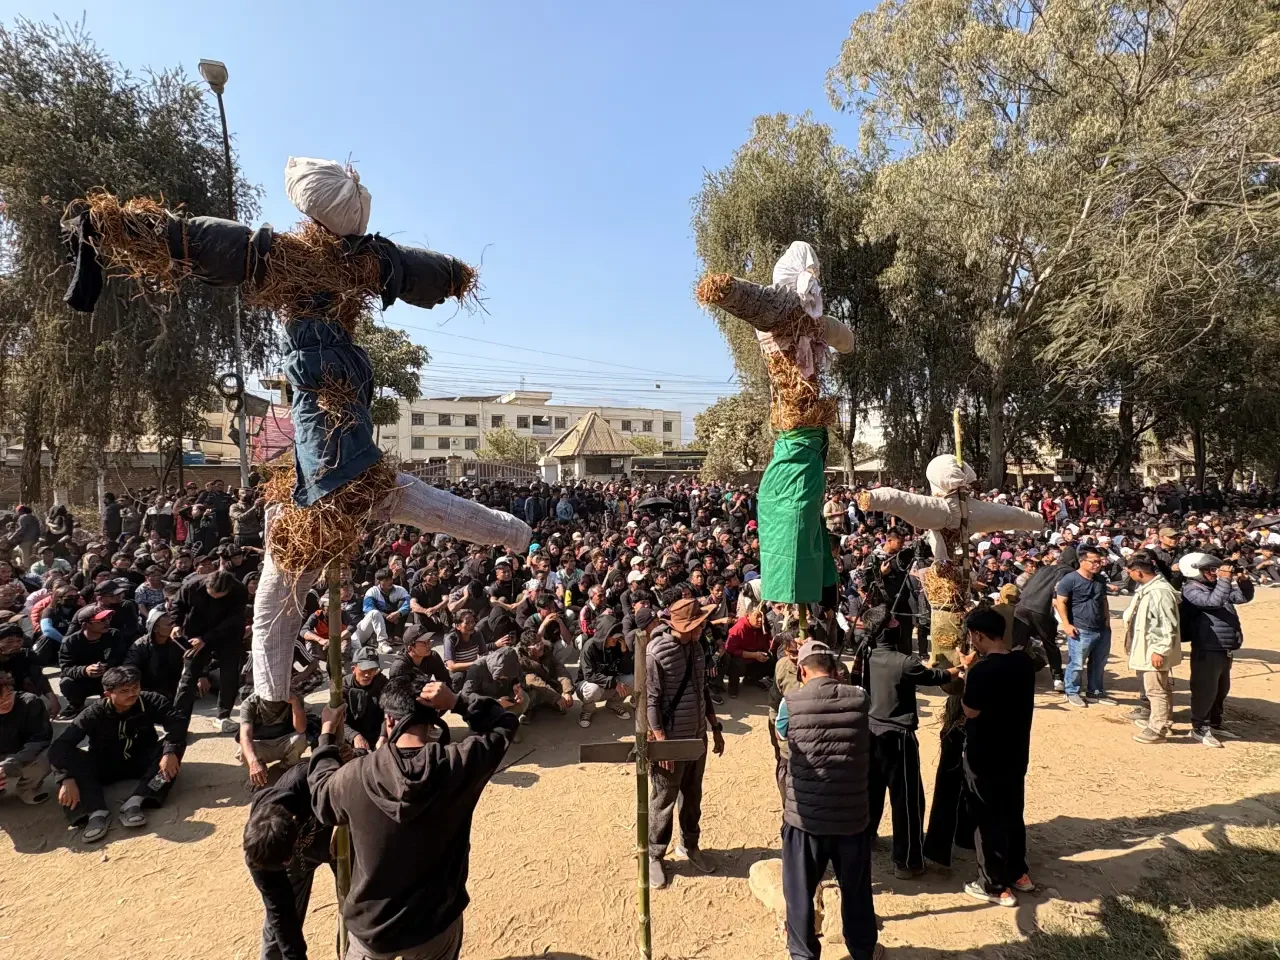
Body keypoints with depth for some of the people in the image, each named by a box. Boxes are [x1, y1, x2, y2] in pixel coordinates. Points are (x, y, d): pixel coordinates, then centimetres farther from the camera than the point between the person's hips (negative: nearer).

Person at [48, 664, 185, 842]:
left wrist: (170, 751, -43)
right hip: (105, 767, 0)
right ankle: (96, 812, -41)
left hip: (141, 763, 0)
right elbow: (60, 745, -25)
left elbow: (178, 722, -26)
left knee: (171, 747, -28)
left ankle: (134, 803, -41)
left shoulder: (150, 702, -16)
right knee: (65, 756, -26)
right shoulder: (94, 714, -17)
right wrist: (67, 779, -40)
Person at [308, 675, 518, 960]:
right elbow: (504, 723, -5)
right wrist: (458, 701, -16)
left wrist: (327, 735, 14)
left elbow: (320, 793, 3)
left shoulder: (356, 775, -20)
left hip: (372, 928, 1)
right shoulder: (460, 764, -22)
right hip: (436, 925, 0)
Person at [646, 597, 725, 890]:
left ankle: (689, 845, 41)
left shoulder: (695, 647, 1)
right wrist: (661, 742, -21)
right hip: (671, 739, -6)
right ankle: (654, 855, 29)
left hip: (697, 736, 7)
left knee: (692, 796, 20)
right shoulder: (656, 652, -21)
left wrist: (715, 727, 14)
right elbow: (649, 701, -19)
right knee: (663, 800, 9)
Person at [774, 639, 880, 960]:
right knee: (856, 889, 24)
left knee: (800, 892, 16)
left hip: (805, 815, -2)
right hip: (852, 814, 3)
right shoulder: (860, 698, -8)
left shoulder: (791, 701, -10)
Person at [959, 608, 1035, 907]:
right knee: (1013, 815, 23)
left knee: (988, 821, 9)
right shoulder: (1024, 661, -3)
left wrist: (968, 672, -9)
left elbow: (971, 711, -16)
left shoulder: (982, 670, -27)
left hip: (984, 758, -7)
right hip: (1016, 754, 7)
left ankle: (996, 886, 21)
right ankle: (1018, 873, 39)